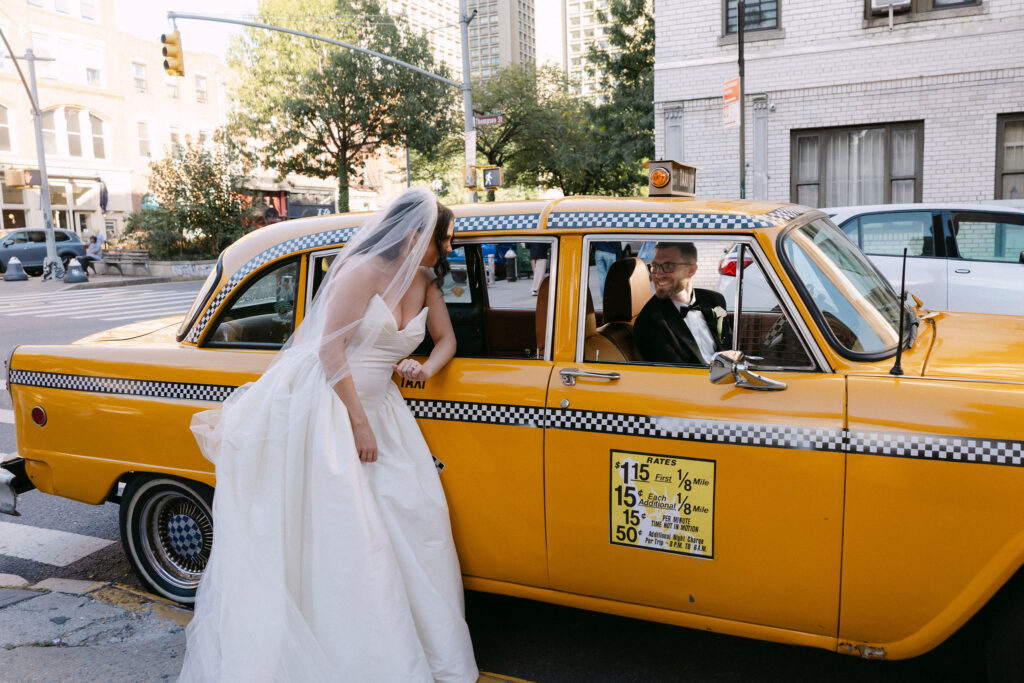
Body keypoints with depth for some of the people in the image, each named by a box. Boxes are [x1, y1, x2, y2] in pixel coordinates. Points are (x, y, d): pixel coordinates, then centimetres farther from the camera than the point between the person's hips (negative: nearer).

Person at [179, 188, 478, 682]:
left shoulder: (426, 281, 7)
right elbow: (330, 349, -17)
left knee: (414, 511, 1)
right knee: (337, 525, -5)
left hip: (377, 403, 7)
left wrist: (426, 368, -7)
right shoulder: (364, 270, -15)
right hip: (327, 399, -7)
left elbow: (446, 340, 17)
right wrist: (359, 425, -16)